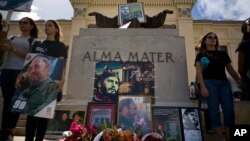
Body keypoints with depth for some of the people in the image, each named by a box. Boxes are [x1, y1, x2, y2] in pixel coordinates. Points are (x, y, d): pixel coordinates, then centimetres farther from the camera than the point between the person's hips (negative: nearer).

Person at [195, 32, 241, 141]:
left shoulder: (223, 54, 19)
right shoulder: (201, 55, 9)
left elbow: (231, 70, 20)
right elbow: (199, 72, -1)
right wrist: (203, 87, -13)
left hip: (223, 83, 4)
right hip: (209, 82, -3)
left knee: (229, 109, -7)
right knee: (214, 110, -7)